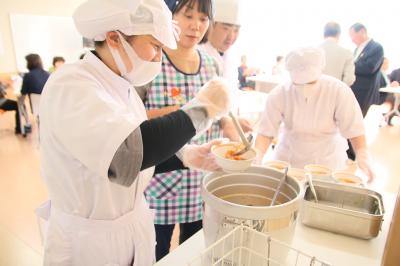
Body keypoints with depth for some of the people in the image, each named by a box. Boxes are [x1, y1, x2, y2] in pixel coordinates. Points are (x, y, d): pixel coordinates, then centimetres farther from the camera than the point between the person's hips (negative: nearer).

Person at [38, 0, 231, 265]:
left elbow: (142, 152, 6)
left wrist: (185, 155, -11)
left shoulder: (123, 87, 1)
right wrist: (201, 108, -30)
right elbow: (126, 154, -41)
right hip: (88, 242, -7)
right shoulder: (70, 84, -24)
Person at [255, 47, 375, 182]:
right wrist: (258, 155, -34)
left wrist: (362, 155, -34)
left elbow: (354, 129, -17)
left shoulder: (339, 91, -21)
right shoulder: (278, 95, -20)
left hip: (326, 160, -1)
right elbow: (266, 131, -18)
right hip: (287, 157, 1)